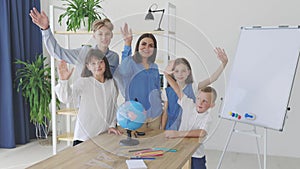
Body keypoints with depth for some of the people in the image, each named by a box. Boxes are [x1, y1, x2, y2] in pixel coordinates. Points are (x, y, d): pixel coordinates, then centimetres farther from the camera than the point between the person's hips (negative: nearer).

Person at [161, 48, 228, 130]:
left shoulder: (192, 88, -7)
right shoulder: (167, 92, -5)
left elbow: (211, 79, -20)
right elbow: (165, 113, 2)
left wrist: (224, 63, -33)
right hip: (171, 129, 1)